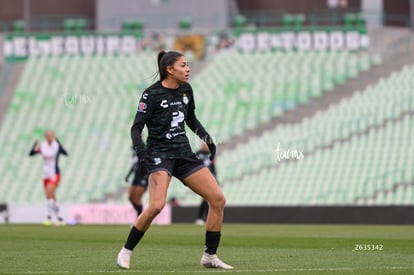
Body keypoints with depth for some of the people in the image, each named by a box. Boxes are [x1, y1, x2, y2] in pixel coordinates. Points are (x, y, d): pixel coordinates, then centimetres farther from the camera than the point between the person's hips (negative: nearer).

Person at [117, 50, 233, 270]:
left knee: (218, 199, -2)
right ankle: (126, 252, -8)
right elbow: (136, 128, -11)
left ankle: (209, 256, 8)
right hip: (159, 154, -7)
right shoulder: (152, 94, -10)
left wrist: (206, 138, 11)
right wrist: (141, 152, -26)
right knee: (156, 205, -27)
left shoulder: (186, 90, 9)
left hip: (184, 154, 7)